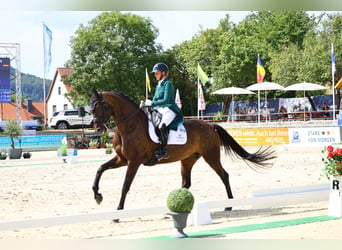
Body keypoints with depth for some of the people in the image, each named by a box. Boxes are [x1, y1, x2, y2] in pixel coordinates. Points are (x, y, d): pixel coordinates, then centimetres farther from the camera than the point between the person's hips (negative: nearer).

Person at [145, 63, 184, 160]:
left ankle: (163, 151, -29)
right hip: (160, 110, 10)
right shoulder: (158, 86, 20)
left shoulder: (168, 84, -6)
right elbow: (155, 100, 22)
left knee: (162, 126, -33)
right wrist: (148, 103, 2)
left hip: (169, 110, -10)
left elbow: (166, 100, -15)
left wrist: (152, 103, -16)